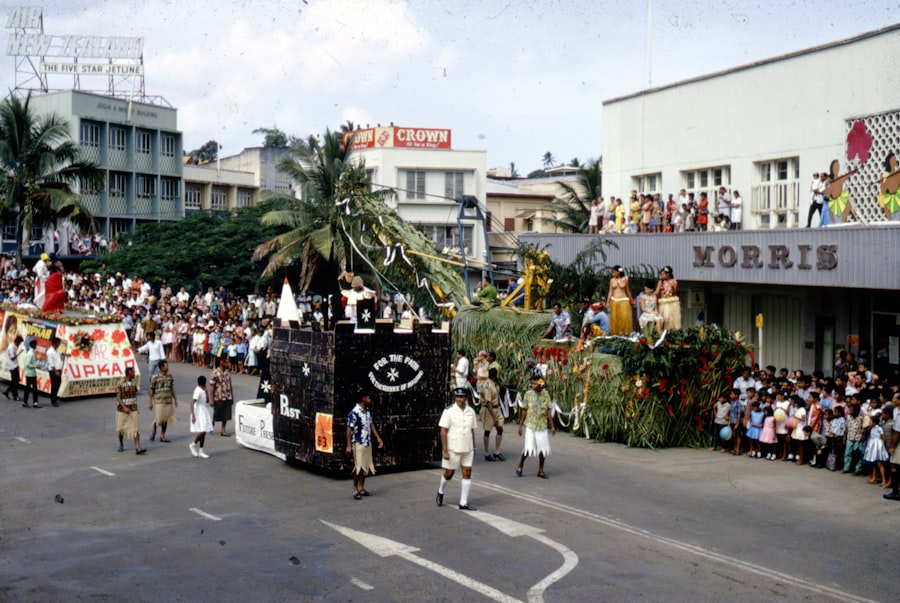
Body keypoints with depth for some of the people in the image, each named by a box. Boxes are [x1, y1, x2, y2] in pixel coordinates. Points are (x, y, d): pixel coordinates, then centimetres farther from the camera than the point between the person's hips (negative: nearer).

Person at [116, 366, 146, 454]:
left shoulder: (134, 383, 6)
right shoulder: (120, 384, -10)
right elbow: (118, 397, -15)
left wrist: (137, 408, 16)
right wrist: (124, 407, -26)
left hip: (133, 409, 3)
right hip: (122, 410, -3)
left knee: (135, 429, -9)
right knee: (121, 428, 11)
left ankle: (137, 448, -17)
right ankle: (121, 445, 34)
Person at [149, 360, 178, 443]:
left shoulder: (169, 377, 6)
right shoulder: (155, 378, -8)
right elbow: (151, 390, -3)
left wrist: (175, 399, 16)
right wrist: (150, 402, -4)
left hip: (168, 401, 5)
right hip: (159, 401, -5)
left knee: (165, 419, 6)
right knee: (159, 419, -5)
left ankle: (162, 436, 15)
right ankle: (154, 431, 23)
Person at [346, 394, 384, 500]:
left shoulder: (368, 411, 8)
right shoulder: (354, 412, -17)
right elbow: (349, 429, -14)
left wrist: (378, 438, 14)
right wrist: (349, 446, -15)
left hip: (368, 443, 8)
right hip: (358, 443, -8)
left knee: (366, 467, 9)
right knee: (359, 467, -7)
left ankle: (361, 488, 18)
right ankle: (355, 489, 4)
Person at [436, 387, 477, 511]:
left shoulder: (470, 411, 5)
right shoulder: (449, 411, -10)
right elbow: (443, 431, -11)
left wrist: (473, 448, 14)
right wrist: (445, 450, -15)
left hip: (467, 449, 4)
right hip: (452, 449, -4)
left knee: (467, 473, -1)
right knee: (449, 473, 6)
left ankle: (463, 502, 4)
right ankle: (440, 491, 35)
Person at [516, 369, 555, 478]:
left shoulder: (546, 395, -1)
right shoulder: (528, 394, -4)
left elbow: (548, 412, 3)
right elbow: (524, 411, 2)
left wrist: (552, 426, 3)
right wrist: (520, 425, 3)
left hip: (542, 426, 2)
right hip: (530, 426, -2)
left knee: (543, 449, 5)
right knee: (529, 448, -7)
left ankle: (540, 470, 20)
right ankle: (520, 466, 16)